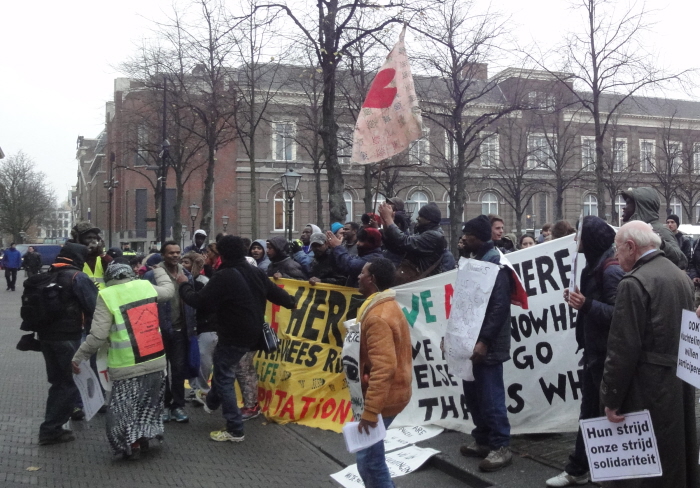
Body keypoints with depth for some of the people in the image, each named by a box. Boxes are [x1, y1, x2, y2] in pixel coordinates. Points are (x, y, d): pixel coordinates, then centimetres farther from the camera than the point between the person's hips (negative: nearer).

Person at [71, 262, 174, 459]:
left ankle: (132, 445, 18)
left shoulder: (107, 296, -11)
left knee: (124, 406, 12)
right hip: (156, 361, 5)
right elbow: (169, 290, 24)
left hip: (127, 367, -5)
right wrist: (158, 269, 39)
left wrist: (79, 356, -4)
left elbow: (98, 335, -14)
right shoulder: (146, 286, 2)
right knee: (149, 403, 21)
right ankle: (144, 438, 33)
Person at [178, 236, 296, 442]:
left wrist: (184, 284, 1)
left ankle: (235, 430, 4)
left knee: (224, 377, 2)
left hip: (234, 336, -8)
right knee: (222, 367, 29)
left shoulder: (225, 276, -22)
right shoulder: (257, 273, 0)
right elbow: (275, 292, 14)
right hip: (252, 333, 9)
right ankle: (212, 401, 51)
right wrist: (291, 302, 35)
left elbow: (197, 300, -19)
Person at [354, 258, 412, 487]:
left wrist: (369, 411, -30)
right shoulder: (388, 306, 10)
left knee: (369, 459, -4)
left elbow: (383, 368, -30)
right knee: (371, 452, 20)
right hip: (391, 392, 11)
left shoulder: (377, 317, -23)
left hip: (382, 398, -11)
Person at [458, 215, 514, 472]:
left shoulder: (495, 264, -14)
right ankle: (483, 440, 28)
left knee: (490, 397, -2)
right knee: (473, 394, 15)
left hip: (488, 344, -9)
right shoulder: (473, 260, 12)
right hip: (470, 339, 9)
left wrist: (484, 341, -25)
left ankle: (501, 447, 9)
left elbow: (500, 307, -21)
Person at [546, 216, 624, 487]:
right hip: (593, 349, 10)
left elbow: (618, 313, -27)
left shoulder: (611, 270, -19)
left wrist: (586, 304, -34)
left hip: (606, 352, -10)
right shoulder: (594, 265, 12)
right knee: (589, 410, 15)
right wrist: (578, 300, 2)